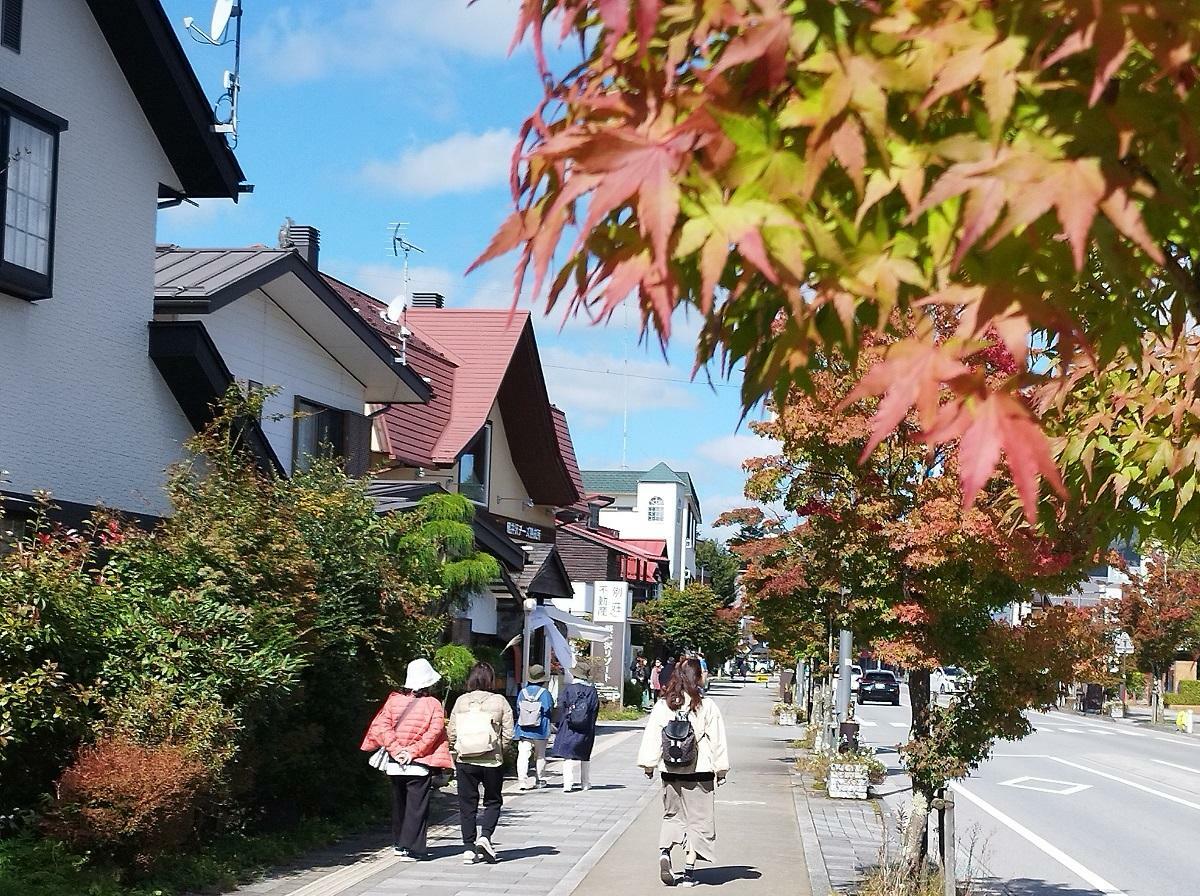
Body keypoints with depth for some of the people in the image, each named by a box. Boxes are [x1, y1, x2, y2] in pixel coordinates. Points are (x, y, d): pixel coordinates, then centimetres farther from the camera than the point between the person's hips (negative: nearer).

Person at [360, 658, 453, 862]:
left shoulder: (393, 700, 2)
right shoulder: (433, 704, -5)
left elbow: (381, 726, -7)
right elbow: (434, 732, -15)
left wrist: (396, 749, -9)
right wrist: (413, 752, -14)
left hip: (394, 763, 4)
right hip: (420, 765, -3)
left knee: (398, 804, 19)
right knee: (416, 807, 1)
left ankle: (399, 843, 30)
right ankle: (411, 849, -6)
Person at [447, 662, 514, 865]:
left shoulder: (461, 701, 1)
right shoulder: (499, 702, -5)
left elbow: (451, 731, 1)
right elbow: (508, 734, -6)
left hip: (465, 761, 2)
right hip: (491, 761, -2)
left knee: (467, 804, 8)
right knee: (493, 801, 15)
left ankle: (469, 849, 7)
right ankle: (485, 836, -5)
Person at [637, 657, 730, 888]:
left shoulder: (662, 706, -3)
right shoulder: (707, 706, -8)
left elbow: (652, 737, 0)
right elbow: (717, 741, -3)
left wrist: (648, 765, 9)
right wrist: (721, 770, 6)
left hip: (670, 771, 2)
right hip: (700, 773, -2)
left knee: (672, 814, 18)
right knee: (697, 818, 7)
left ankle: (664, 851, -6)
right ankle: (689, 870, 6)